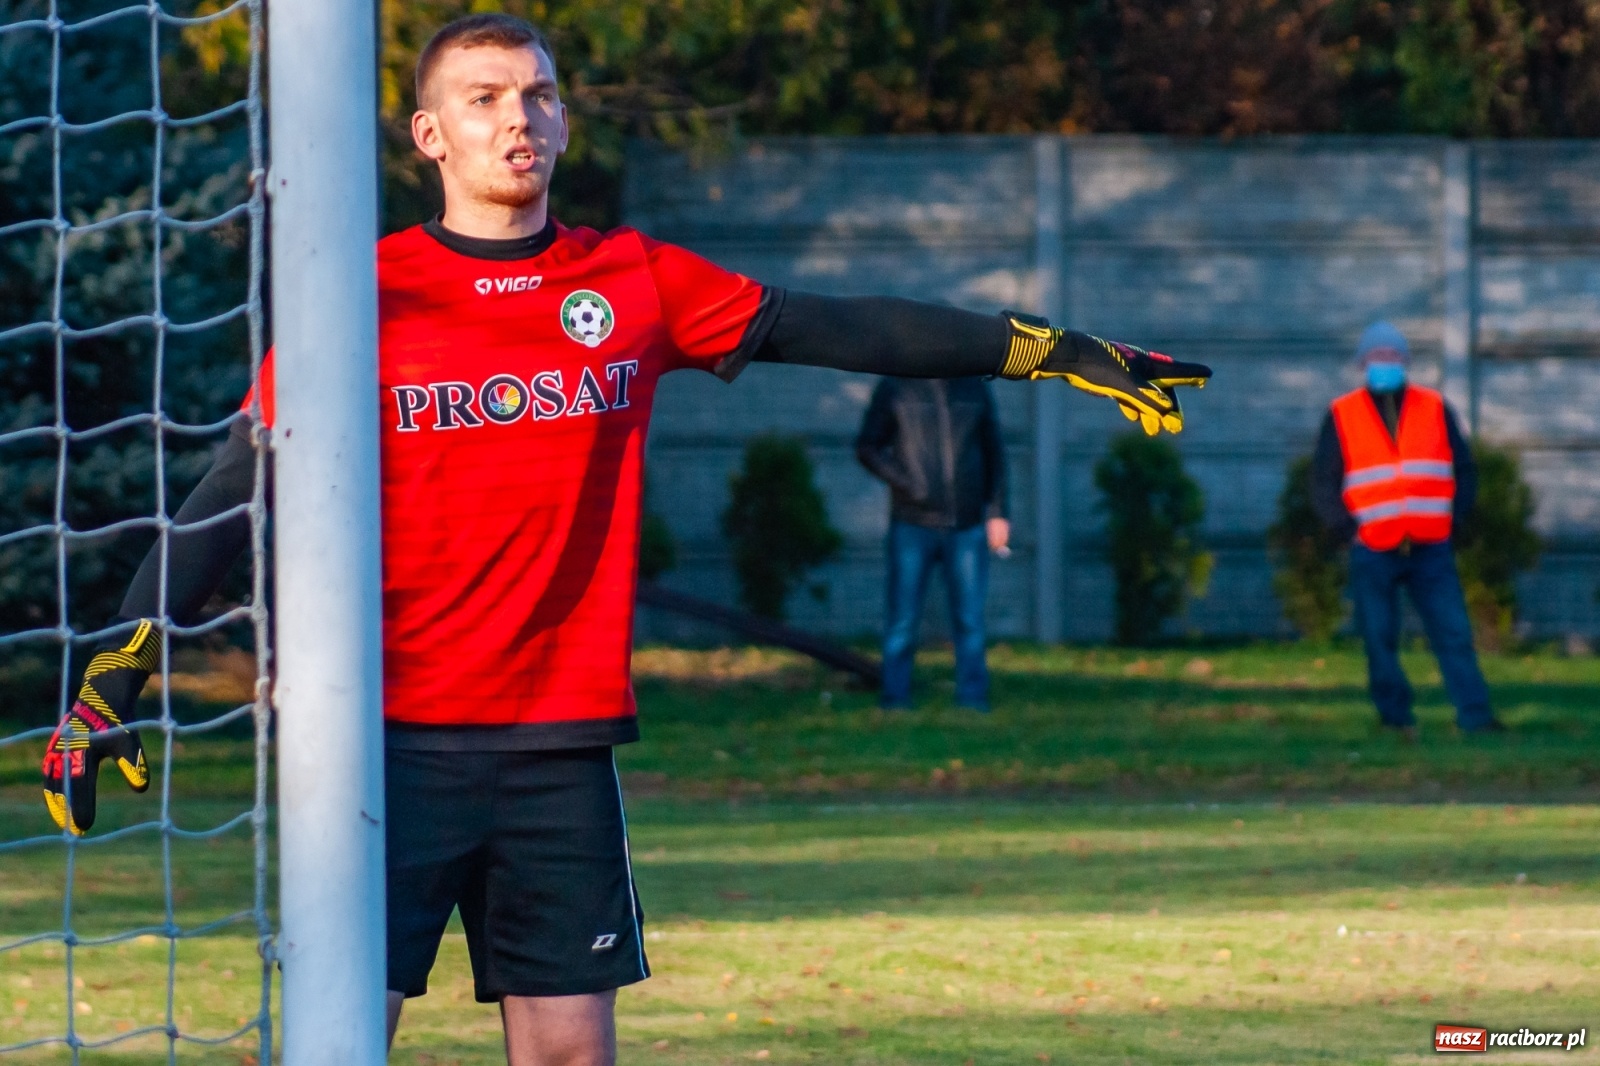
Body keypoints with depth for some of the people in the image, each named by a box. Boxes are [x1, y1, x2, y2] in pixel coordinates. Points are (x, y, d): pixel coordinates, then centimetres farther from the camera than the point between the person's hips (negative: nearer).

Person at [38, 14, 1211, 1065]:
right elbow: (233, 497, -1)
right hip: (395, 742, -3)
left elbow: (841, 327, 9)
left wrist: (1063, 354, 7)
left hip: (564, 743, 3)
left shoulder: (636, 284, 7)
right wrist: (114, 678, -7)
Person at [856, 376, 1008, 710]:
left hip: (967, 527, 2)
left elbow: (994, 454, 14)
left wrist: (997, 513, 7)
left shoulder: (975, 389, 11)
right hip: (912, 526, -2)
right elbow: (867, 447, 3)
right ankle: (895, 701, 5)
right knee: (902, 618, 0)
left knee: (970, 619, 0)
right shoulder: (895, 389, 3)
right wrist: (905, 484, -11)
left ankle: (973, 702, 4)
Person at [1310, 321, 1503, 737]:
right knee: (1380, 640, 0)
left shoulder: (1435, 409, 10)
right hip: (1373, 553, -1)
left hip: (1431, 548, 1)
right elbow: (1323, 484, 7)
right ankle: (1396, 719, 9)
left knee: (1454, 635, -4)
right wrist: (1349, 529, -6)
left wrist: (1452, 519, 0)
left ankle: (1475, 716, -5)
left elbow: (1464, 470, 14)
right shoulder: (1342, 417, 5)